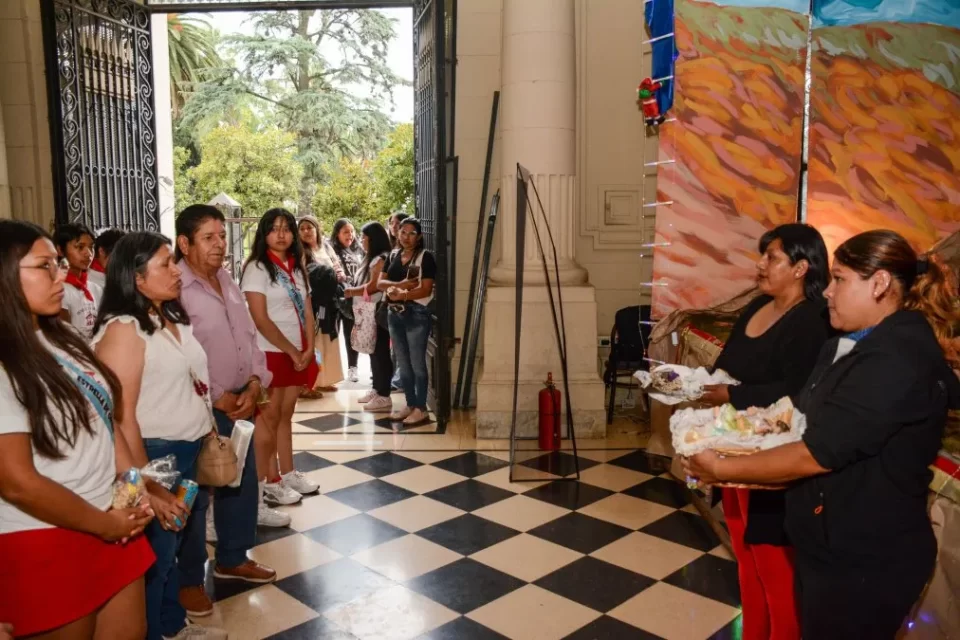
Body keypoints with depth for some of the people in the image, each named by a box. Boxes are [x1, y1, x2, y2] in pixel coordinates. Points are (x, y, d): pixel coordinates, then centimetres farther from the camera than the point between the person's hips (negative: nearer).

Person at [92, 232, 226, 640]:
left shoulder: (172, 318, 9)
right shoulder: (123, 329, -17)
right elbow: (121, 417, -21)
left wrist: (208, 434, 15)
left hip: (189, 451, 8)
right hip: (156, 456, -8)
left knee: (173, 547, 21)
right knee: (155, 557, 8)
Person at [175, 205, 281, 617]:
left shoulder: (227, 282, 9)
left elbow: (250, 336, 12)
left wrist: (254, 384, -2)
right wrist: (216, 399, -15)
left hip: (239, 403, 8)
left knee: (242, 482, 18)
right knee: (194, 494, 5)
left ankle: (232, 558, 38)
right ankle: (188, 579, 23)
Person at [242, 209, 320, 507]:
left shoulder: (296, 268, 12)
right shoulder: (257, 268, -10)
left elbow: (306, 312, 10)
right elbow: (261, 320, -16)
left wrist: (308, 349, -3)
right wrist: (292, 351, -12)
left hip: (298, 354, 6)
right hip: (271, 354, -6)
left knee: (285, 416, 15)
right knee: (268, 418, 1)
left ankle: (287, 474, 24)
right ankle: (266, 483, 10)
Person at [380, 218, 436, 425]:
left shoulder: (425, 257, -6)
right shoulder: (393, 256, 12)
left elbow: (426, 290, -13)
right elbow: (380, 283, 5)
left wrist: (402, 295, -21)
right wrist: (399, 285, -14)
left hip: (416, 314, -6)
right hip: (395, 314, 7)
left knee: (417, 363, -1)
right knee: (403, 364, 12)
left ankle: (421, 408, 8)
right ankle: (410, 404, 23)